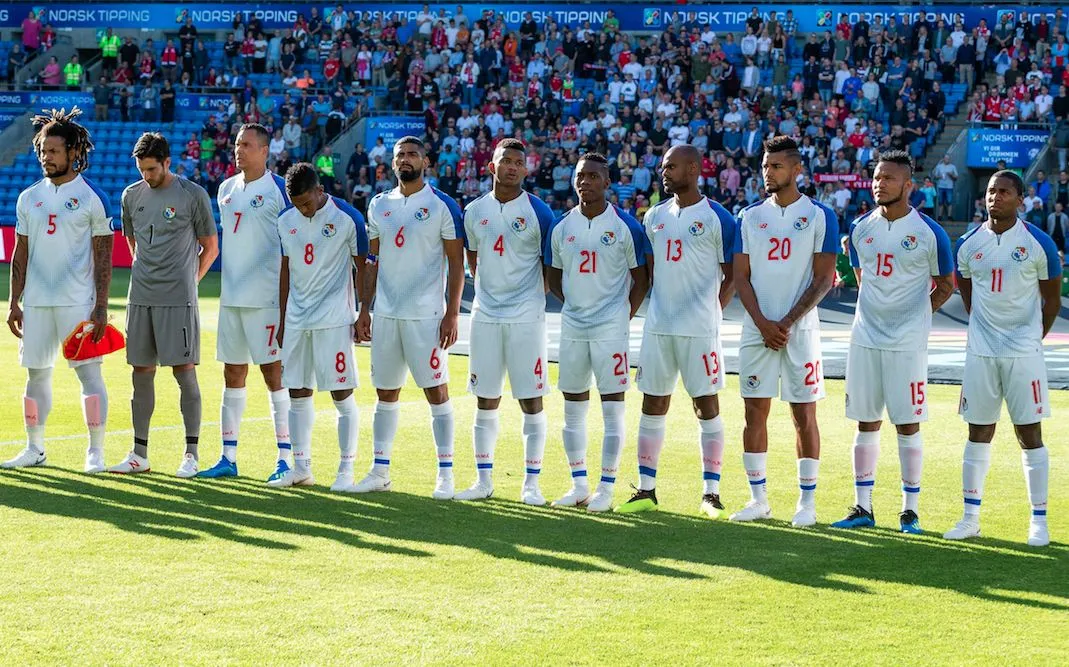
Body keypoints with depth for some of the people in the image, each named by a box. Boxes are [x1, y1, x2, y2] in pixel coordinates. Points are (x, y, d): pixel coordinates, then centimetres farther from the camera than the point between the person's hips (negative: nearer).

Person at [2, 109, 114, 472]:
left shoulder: (92, 197, -3)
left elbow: (103, 256, -4)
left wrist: (101, 307, -10)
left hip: (78, 302, -5)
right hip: (36, 302, 5)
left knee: (89, 372, -6)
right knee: (36, 374, 9)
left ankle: (95, 452, -1)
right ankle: (35, 449, 19)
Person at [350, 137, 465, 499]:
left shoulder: (442, 206, -4)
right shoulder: (379, 205, 11)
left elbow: (456, 263, -5)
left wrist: (452, 314, -12)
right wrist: (365, 310, 11)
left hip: (426, 315, -5)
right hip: (385, 315, 5)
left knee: (436, 391, -3)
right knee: (385, 393, 10)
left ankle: (445, 474, 1)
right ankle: (380, 471, 17)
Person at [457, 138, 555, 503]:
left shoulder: (538, 212, -4)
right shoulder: (475, 211, 8)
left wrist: (533, 293, -2)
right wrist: (488, 287, 12)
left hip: (526, 317, -4)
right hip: (485, 316, 4)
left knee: (531, 401, -1)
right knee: (486, 401, 8)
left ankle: (531, 482, 5)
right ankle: (484, 480, 15)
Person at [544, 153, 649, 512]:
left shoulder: (625, 226, -5)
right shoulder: (561, 226, 7)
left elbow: (641, 278, 2)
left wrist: (626, 314, -4)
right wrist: (573, 303, 6)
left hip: (611, 327, -5)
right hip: (572, 326, 5)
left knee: (612, 408, -4)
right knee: (573, 409, 8)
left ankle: (606, 489, 0)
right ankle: (579, 486, 16)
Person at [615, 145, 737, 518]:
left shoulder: (717, 219, -5)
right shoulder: (655, 217, 12)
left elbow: (732, 276, -2)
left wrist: (712, 312, -6)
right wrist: (659, 305, 11)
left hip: (699, 329, -6)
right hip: (658, 327, 6)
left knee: (707, 407, -1)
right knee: (652, 406, 7)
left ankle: (711, 492, 4)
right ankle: (646, 489, 13)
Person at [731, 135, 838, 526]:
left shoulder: (819, 216, -1)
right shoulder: (750, 216, 9)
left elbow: (824, 279, -5)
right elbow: (741, 277, 6)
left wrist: (787, 323, -12)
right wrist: (763, 324, -8)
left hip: (800, 330, -3)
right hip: (757, 329, 3)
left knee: (804, 414, 0)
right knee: (755, 412, 4)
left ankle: (807, 502, 7)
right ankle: (758, 499, 12)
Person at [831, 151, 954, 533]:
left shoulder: (928, 232, -6)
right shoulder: (860, 229, 7)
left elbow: (945, 285, 5)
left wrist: (914, 317, 0)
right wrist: (876, 313, 12)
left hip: (907, 343, -4)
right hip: (865, 339, 4)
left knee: (907, 425, -1)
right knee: (866, 423, 7)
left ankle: (910, 510, 7)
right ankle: (863, 508, 13)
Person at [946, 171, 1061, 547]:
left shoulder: (1038, 244, -4)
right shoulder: (969, 244, 5)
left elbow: (1052, 300, 5)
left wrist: (1031, 338, 8)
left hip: (1023, 353, -3)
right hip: (980, 353, 3)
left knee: (1030, 434, -2)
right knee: (978, 433, 7)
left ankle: (1039, 521, 3)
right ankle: (970, 518, 13)